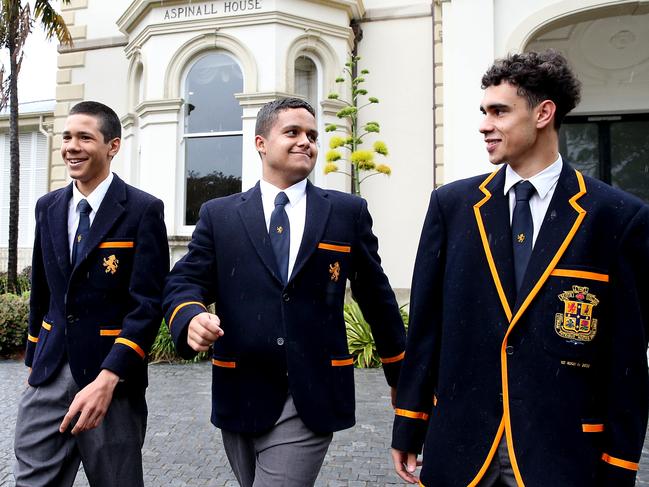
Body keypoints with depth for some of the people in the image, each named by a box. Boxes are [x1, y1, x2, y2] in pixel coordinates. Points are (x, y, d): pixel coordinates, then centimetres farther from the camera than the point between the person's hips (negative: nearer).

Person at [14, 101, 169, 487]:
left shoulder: (143, 210, -11)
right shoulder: (48, 207, 8)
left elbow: (148, 303, -16)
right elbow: (42, 291, 16)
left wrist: (107, 380, -22)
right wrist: (35, 358, 18)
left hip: (113, 376, -4)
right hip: (50, 373, 5)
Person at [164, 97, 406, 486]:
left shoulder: (348, 212, 2)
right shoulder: (219, 215, 4)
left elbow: (376, 296, 7)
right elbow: (184, 283, 1)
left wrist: (401, 377, 14)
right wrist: (192, 318, -23)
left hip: (312, 400, -2)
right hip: (241, 396, 2)